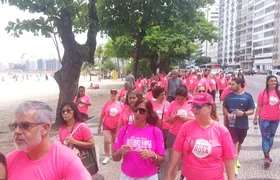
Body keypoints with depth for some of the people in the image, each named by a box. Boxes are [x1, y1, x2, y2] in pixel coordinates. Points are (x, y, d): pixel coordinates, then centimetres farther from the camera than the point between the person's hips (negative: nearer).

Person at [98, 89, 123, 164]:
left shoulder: (120, 104, -5)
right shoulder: (106, 104, -5)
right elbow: (102, 115, 1)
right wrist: (99, 126, 3)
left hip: (117, 126, 1)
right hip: (107, 125, -1)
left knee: (114, 142, 14)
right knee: (106, 141, -12)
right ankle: (107, 156, 3)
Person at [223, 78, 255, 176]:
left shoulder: (248, 96, -6)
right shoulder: (228, 96, -3)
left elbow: (252, 111, -3)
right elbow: (224, 107, 7)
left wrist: (244, 113, -22)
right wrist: (227, 114, -13)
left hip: (243, 125, 2)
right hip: (231, 124, -2)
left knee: (239, 143, 19)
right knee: (235, 143, -8)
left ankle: (235, 159, 42)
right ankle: (234, 165, 0)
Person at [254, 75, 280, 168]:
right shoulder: (263, 93, -9)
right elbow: (259, 106, -6)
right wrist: (255, 117, -7)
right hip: (264, 119, -4)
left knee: (271, 136, 16)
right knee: (265, 137, 0)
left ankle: (267, 154, 33)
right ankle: (266, 157, 5)